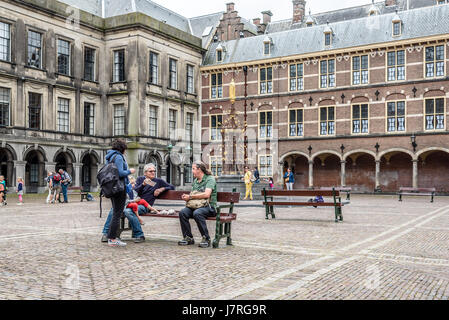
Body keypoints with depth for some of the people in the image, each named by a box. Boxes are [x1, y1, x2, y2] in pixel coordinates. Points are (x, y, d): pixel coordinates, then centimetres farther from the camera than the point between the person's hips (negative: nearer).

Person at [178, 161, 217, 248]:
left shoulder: (210, 179, -5)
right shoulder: (195, 180, 20)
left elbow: (206, 194, -19)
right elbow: (192, 194, 23)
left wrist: (190, 197, -14)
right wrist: (186, 197, -2)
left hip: (209, 206, -6)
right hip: (196, 205, 7)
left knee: (197, 213, -37)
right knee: (182, 212, -21)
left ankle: (206, 239, -23)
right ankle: (188, 238, -11)